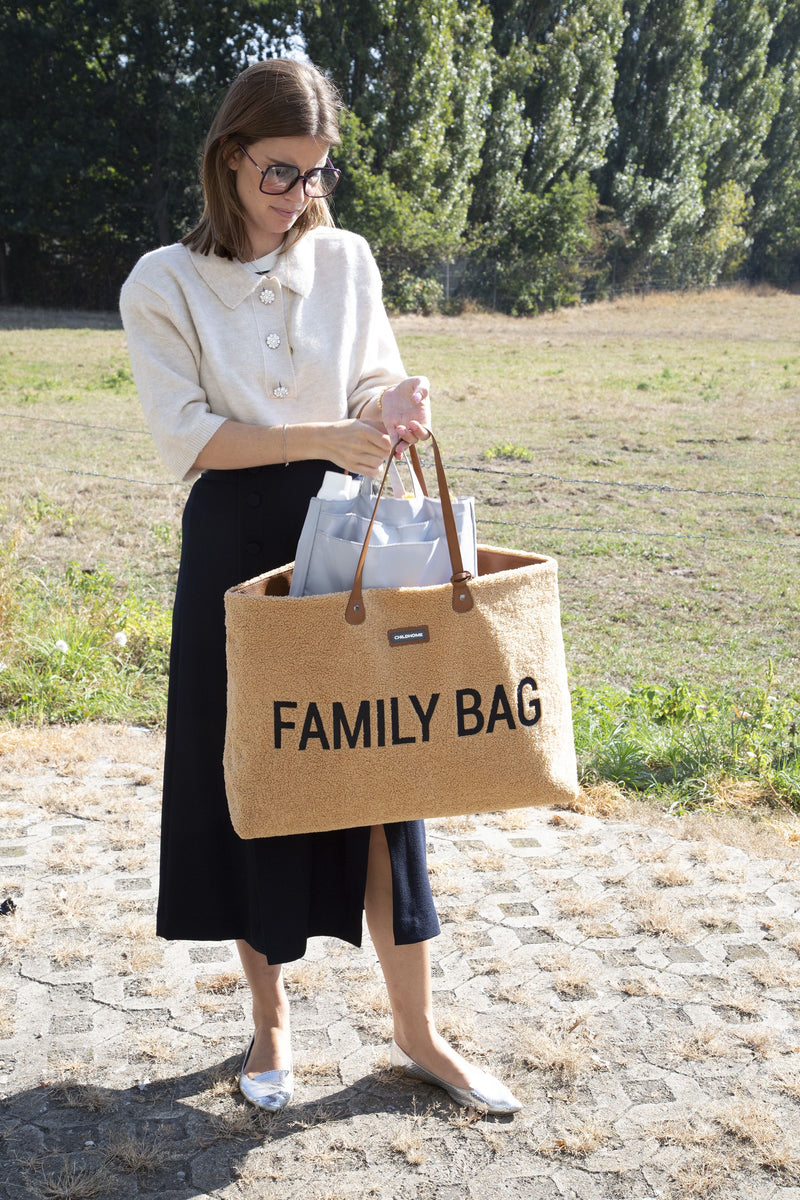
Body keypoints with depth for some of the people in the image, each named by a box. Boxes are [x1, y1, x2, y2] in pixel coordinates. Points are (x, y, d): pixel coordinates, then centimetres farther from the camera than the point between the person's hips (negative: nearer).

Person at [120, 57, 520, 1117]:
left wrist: (395, 398, -14)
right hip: (236, 548, -2)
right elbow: (187, 436, -9)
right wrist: (323, 437, -21)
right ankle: (271, 1018, 26)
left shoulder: (347, 261, 6)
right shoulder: (164, 283, -2)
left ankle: (417, 1033, 15)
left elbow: (373, 378, 11)